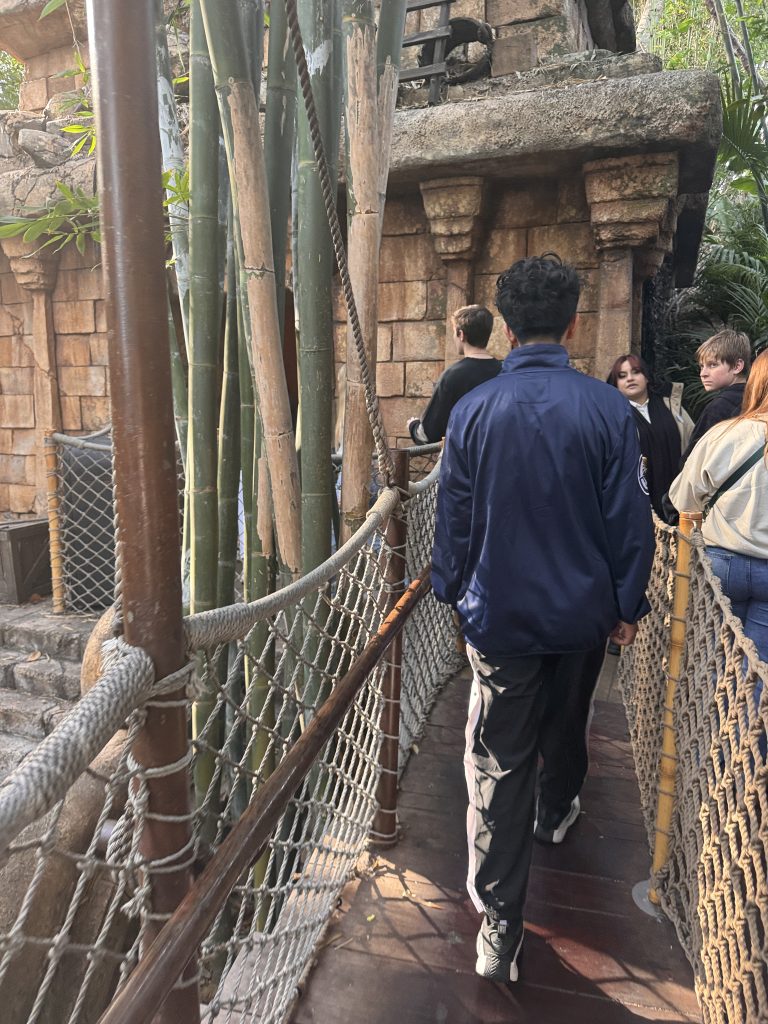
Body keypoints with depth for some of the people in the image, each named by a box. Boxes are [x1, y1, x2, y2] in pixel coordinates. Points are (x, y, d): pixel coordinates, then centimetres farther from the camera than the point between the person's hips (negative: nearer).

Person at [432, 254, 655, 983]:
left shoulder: (473, 410, -10)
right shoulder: (607, 409, -10)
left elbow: (453, 517, -3)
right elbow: (629, 518, -7)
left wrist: (452, 593, 11)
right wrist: (627, 605, 5)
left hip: (499, 617, -1)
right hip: (582, 613, 2)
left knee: (498, 765, 7)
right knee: (565, 725, 28)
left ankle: (499, 929, 13)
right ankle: (556, 814, 55)